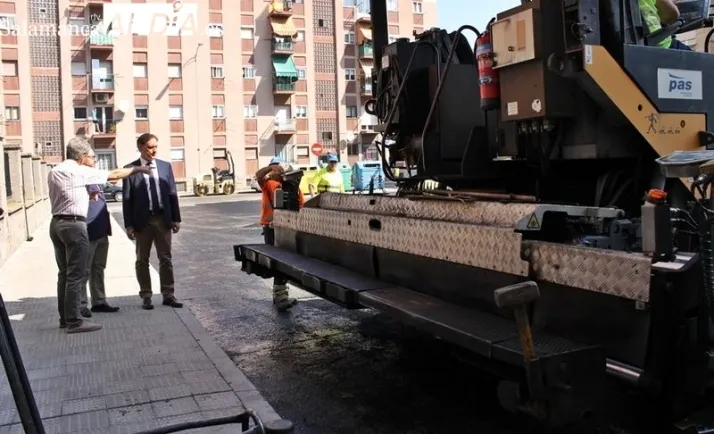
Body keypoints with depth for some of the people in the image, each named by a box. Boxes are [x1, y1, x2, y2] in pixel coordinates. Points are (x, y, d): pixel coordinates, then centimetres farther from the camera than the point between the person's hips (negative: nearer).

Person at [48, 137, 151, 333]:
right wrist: (136, 169, 6)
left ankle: (65, 317, 19)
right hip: (74, 224, -9)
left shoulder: (54, 171, 14)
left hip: (57, 223, 9)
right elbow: (114, 175, -6)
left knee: (65, 273, 13)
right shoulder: (80, 171, -10)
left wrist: (87, 193, 22)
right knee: (76, 274, -5)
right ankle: (73, 321, -3)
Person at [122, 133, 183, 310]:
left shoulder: (165, 166, 5)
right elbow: (127, 199, -4)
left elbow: (172, 193, 6)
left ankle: (168, 294, 14)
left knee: (166, 258, 7)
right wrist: (128, 224, -8)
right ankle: (146, 296, 16)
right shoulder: (131, 169, -4)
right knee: (142, 259, 7)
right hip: (142, 220, -2)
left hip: (163, 219, 3)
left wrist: (176, 218, 2)